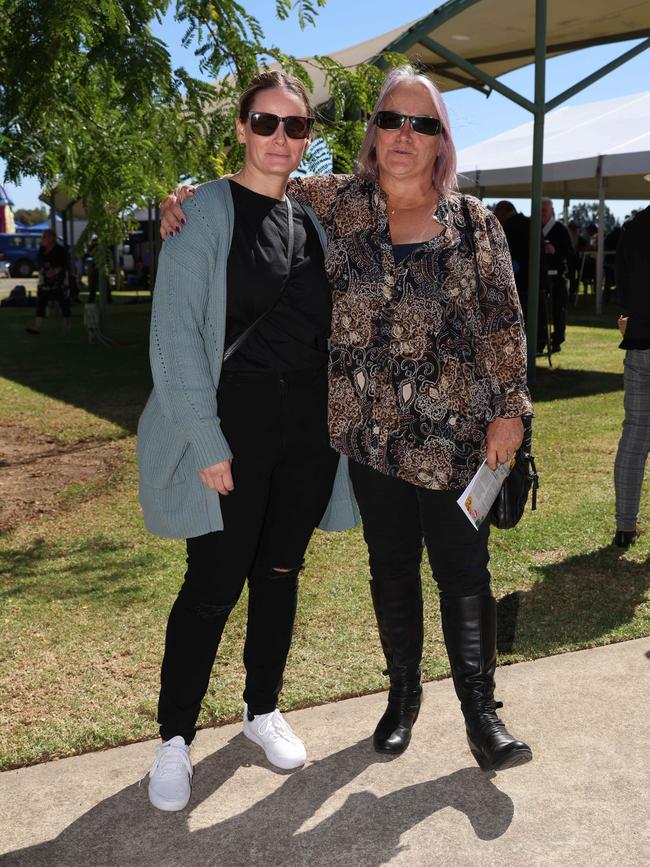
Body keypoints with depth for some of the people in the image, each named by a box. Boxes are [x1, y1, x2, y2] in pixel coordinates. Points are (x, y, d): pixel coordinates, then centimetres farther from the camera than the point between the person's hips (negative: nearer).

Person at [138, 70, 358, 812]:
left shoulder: (313, 220, 11)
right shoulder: (205, 213, -7)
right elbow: (175, 336, -12)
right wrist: (206, 444, -17)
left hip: (308, 430, 6)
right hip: (232, 430, -5)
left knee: (280, 575, 14)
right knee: (214, 586, 0)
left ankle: (262, 710, 33)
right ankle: (175, 738, 18)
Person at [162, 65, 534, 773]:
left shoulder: (474, 222, 1)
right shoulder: (341, 202, 4)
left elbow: (504, 322, 2)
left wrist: (510, 408, -2)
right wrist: (192, 194, 0)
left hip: (453, 434, -2)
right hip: (370, 431, 2)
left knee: (463, 570, 2)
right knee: (390, 565, 14)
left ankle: (480, 713, 15)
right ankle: (404, 692, 32)